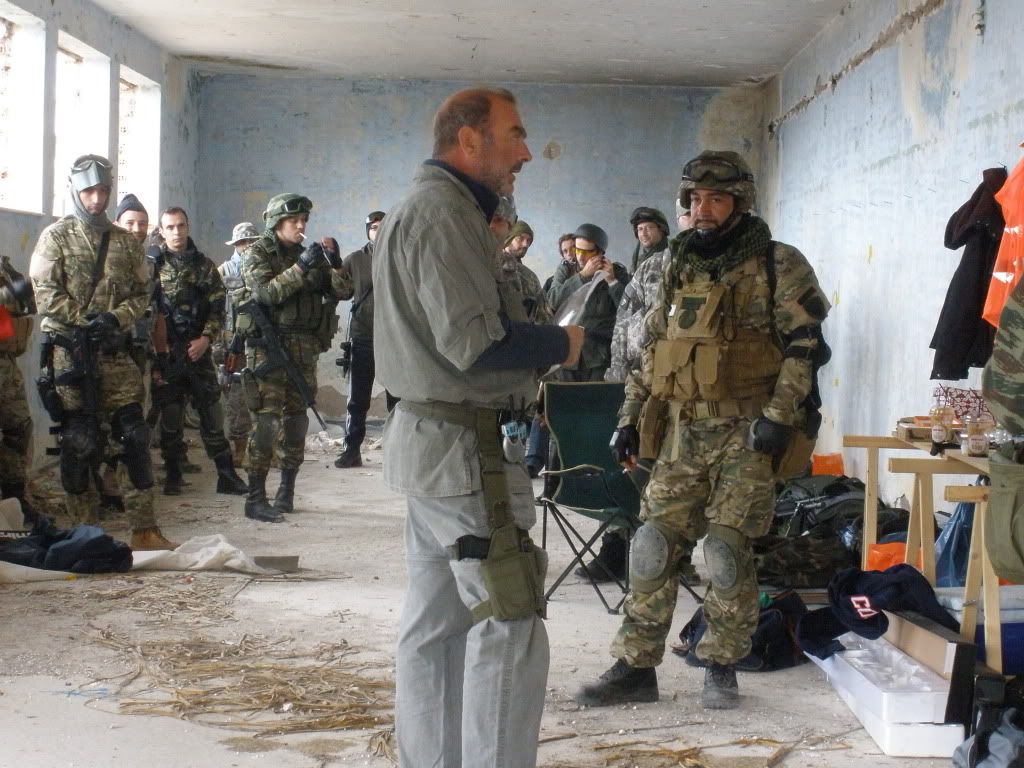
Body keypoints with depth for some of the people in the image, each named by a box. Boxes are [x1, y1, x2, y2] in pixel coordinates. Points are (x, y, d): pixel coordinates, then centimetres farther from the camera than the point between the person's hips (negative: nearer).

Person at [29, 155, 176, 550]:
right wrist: (86, 321, -14)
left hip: (115, 353, 4)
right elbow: (46, 294, -7)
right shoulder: (56, 237, 2)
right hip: (70, 352, -4)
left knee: (134, 435, -1)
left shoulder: (126, 242, 13)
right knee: (78, 441, -1)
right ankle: (83, 529, 8)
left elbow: (142, 293, 10)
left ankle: (144, 529, 3)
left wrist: (116, 318, -9)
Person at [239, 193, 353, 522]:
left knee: (297, 420, 9)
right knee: (267, 420, -11)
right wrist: (301, 268, -25)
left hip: (304, 348, 6)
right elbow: (267, 291, -18)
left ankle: (286, 492, 19)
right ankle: (255, 499, -11)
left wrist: (335, 264, -10)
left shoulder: (309, 253, 15)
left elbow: (342, 291, 8)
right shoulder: (258, 254, -1)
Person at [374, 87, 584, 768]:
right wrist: (559, 344, -8)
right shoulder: (444, 211, -15)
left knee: (435, 624, 14)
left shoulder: (419, 208, 18)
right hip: (467, 451, -11)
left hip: (427, 438, 11)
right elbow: (474, 343, -23)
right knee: (509, 630, -8)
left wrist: (538, 339, 7)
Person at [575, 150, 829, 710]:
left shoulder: (777, 265, -2)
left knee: (726, 550, -8)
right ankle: (635, 667, 10)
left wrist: (778, 415, -15)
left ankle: (721, 668, 11)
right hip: (680, 435, 5)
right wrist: (630, 418, 12)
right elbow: (652, 352, 19)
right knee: (652, 546, 1)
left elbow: (806, 344, -7)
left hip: (745, 434, -5)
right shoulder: (680, 269, 15)